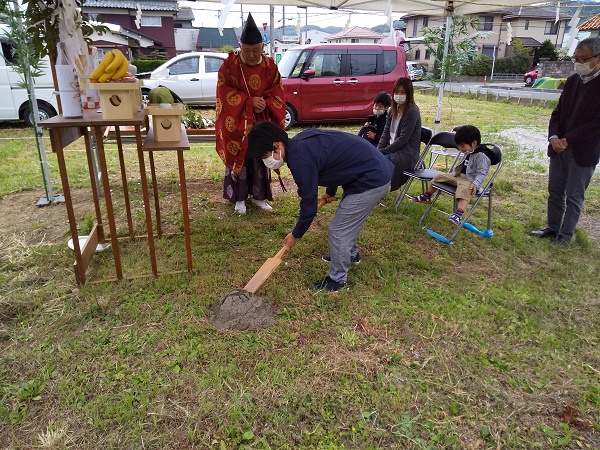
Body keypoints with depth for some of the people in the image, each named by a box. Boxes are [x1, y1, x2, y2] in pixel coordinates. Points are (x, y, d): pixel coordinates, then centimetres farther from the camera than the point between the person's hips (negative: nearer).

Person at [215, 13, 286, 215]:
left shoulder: (270, 66, -2)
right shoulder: (229, 64, -9)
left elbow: (277, 94, 1)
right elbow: (224, 92, -10)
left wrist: (264, 104, -19)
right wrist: (249, 102, -20)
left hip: (262, 121, 2)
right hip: (237, 121, -2)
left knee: (261, 158, 8)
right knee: (238, 158, 4)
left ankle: (259, 195, 22)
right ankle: (239, 198, 16)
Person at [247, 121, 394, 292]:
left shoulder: (300, 159, -25)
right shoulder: (300, 142, 4)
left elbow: (309, 204, -17)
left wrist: (296, 235, -1)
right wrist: (330, 192, 36)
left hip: (372, 180, -10)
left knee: (338, 230, -1)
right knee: (348, 220, 27)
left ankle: (337, 279, 17)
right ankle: (351, 253, 52)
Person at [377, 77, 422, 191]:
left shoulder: (412, 112, -13)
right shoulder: (394, 109, 11)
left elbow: (403, 139, -17)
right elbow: (386, 132, 9)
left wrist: (383, 151, -16)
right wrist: (378, 149, -6)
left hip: (406, 155, -8)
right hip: (391, 149, 8)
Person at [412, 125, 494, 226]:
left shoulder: (482, 156, -16)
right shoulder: (468, 152, 11)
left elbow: (481, 173, -22)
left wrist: (475, 184, -33)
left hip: (469, 181, -10)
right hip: (458, 176, 10)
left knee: (464, 189, -41)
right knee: (439, 176, 11)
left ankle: (458, 214, -57)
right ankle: (426, 196, 26)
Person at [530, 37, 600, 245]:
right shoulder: (572, 81, 8)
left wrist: (568, 140, -17)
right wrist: (553, 136, -8)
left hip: (583, 151, -6)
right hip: (559, 147, 6)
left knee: (574, 196, 5)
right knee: (555, 192, 14)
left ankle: (565, 234, 17)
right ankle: (553, 227, 27)